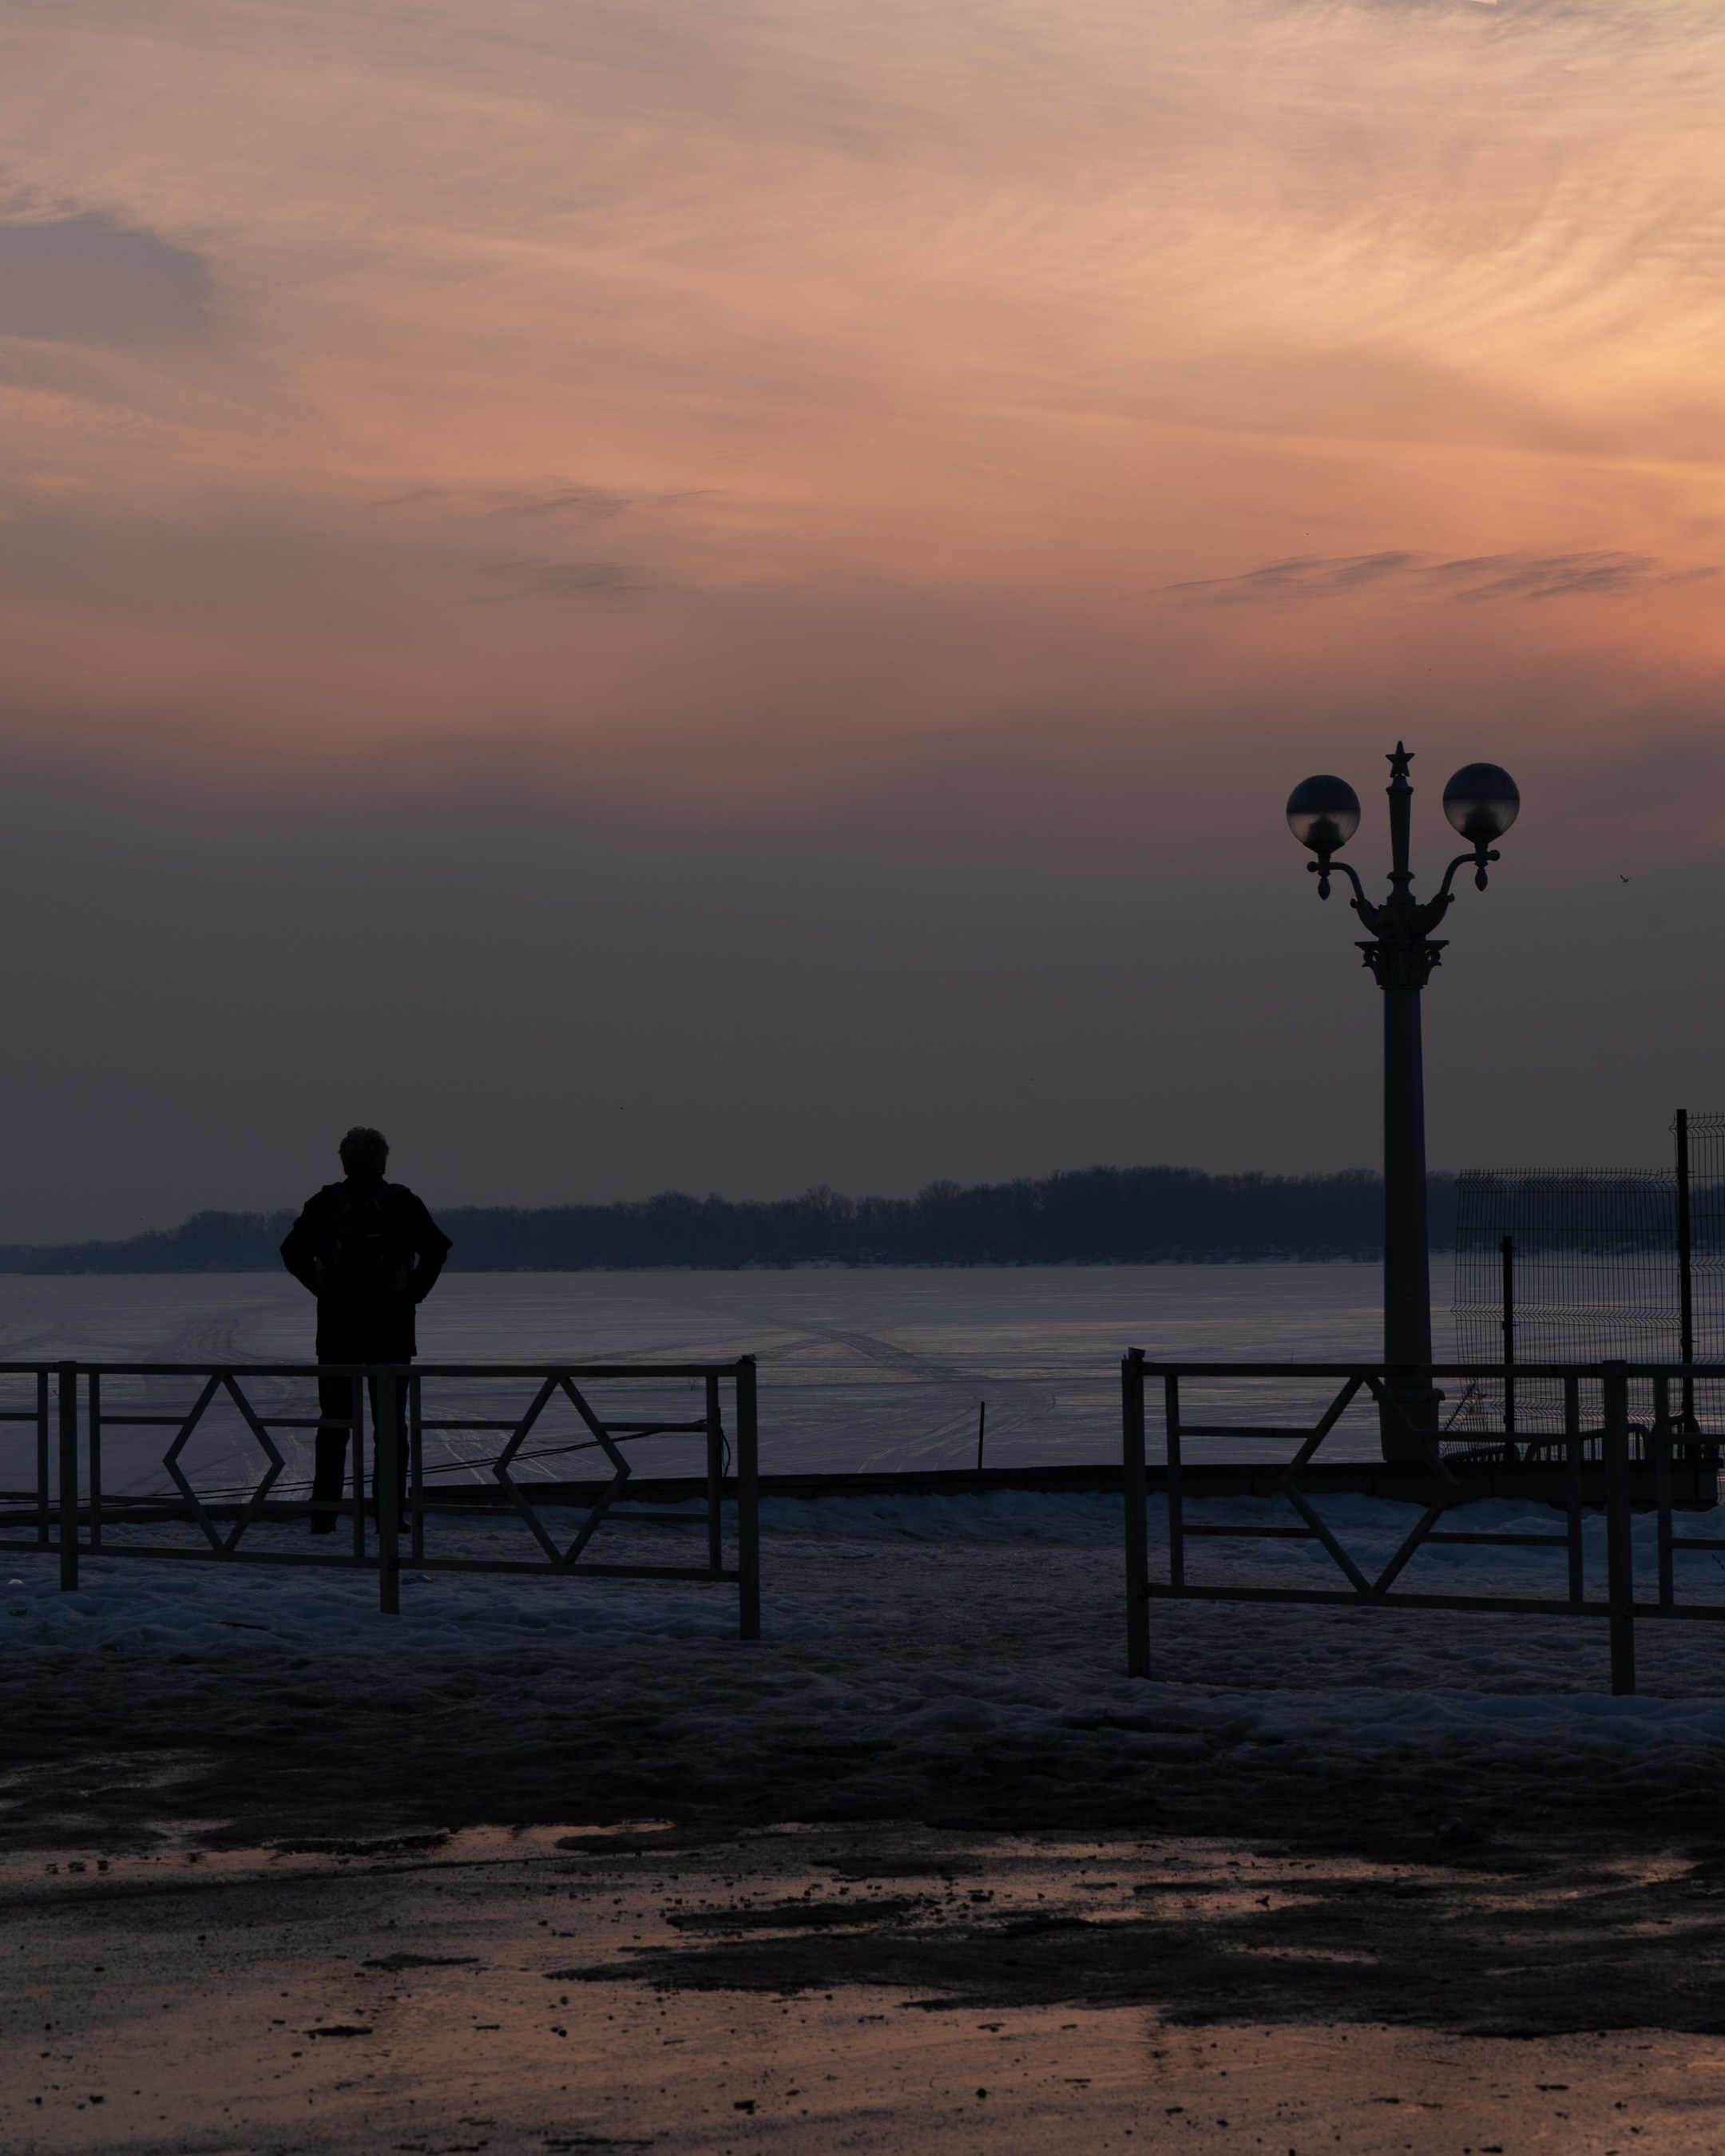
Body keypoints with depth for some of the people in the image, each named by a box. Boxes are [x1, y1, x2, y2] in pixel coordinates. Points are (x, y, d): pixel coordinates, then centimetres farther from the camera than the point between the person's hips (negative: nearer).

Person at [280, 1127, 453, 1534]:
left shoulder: (325, 1203, 1)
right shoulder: (402, 1202, -2)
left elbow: (293, 1252, -1)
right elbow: (436, 1248, -10)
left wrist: (322, 1289, 7)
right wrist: (415, 1292, 0)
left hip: (337, 1332, 1)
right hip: (391, 1331, -1)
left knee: (334, 1423, 6)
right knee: (391, 1422, 6)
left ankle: (324, 1511, -1)